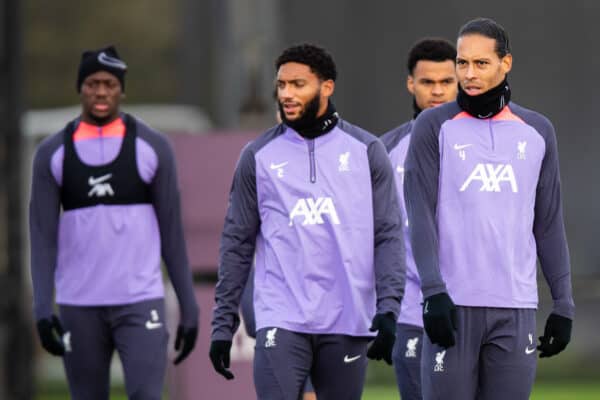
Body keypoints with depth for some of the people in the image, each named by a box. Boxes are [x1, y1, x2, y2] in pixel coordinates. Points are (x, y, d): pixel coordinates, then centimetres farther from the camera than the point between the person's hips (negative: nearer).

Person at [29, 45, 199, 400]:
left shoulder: (152, 147, 2)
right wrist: (43, 308, -11)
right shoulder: (52, 154, 4)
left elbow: (172, 234, 4)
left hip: (141, 303, -2)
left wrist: (189, 307, 1)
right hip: (79, 307, 2)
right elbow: (43, 238, 1)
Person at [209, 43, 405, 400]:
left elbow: (388, 236, 2)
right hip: (281, 322, -1)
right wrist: (223, 323, 4)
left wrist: (388, 310, -9)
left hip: (348, 325, 1)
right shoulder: (259, 156, 7)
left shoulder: (366, 151, 5)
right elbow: (238, 243, 9)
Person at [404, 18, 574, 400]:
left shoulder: (537, 131, 11)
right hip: (454, 304, -3)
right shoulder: (434, 127, 2)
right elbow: (421, 215, -4)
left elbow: (549, 223, 14)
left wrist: (563, 302, 8)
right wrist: (434, 292, -14)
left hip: (516, 308, 3)